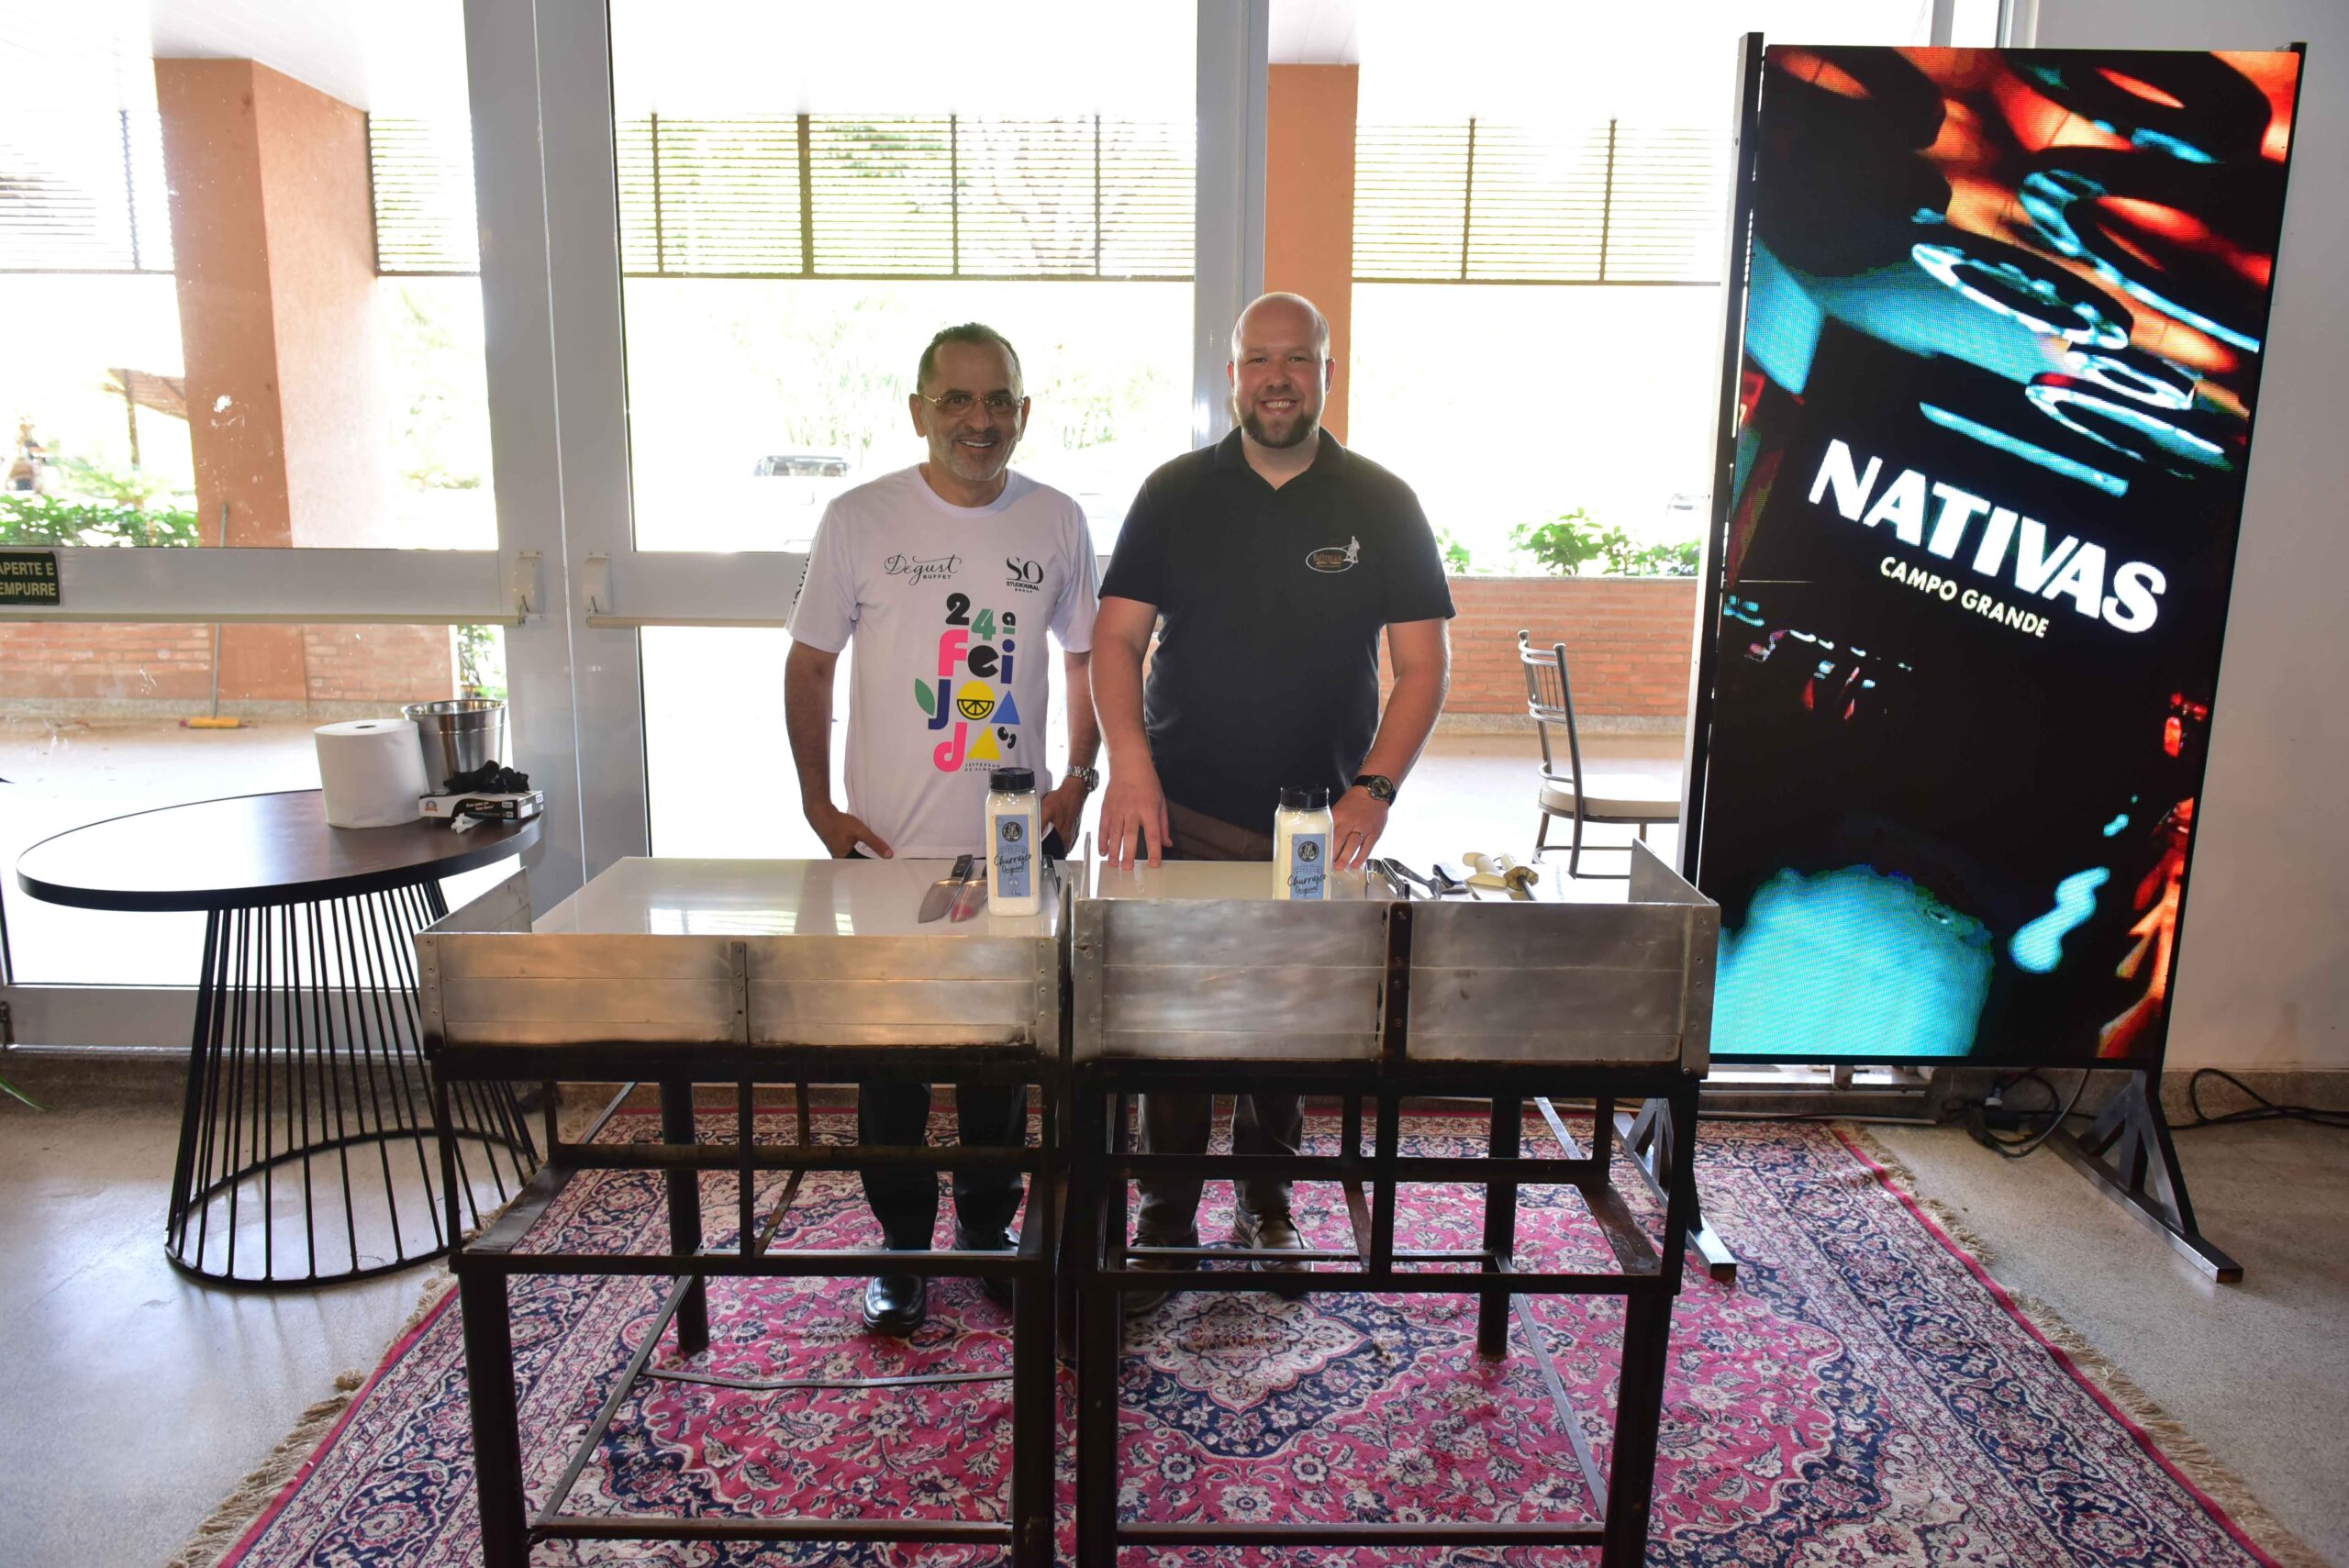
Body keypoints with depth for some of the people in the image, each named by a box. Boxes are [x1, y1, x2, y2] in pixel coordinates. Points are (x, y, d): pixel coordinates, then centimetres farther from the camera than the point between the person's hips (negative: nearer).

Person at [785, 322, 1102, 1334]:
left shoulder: (1059, 522, 2)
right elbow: (808, 666, 2)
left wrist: (1079, 777, 0)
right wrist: (819, 806, -4)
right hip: (890, 847, -1)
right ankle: (903, 1244, 27)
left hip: (1018, 848, 2)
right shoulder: (860, 520, -4)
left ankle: (988, 1228, 33)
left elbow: (1086, 656, 12)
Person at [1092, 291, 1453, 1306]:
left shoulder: (1381, 506, 2)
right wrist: (1131, 764, -17)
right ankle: (1167, 1219, 22)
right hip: (1184, 819, 0)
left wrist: (1374, 790, -15)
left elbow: (1423, 663, -1)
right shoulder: (1176, 494, 3)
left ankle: (1265, 1202, 33)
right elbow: (1117, 637, -1)